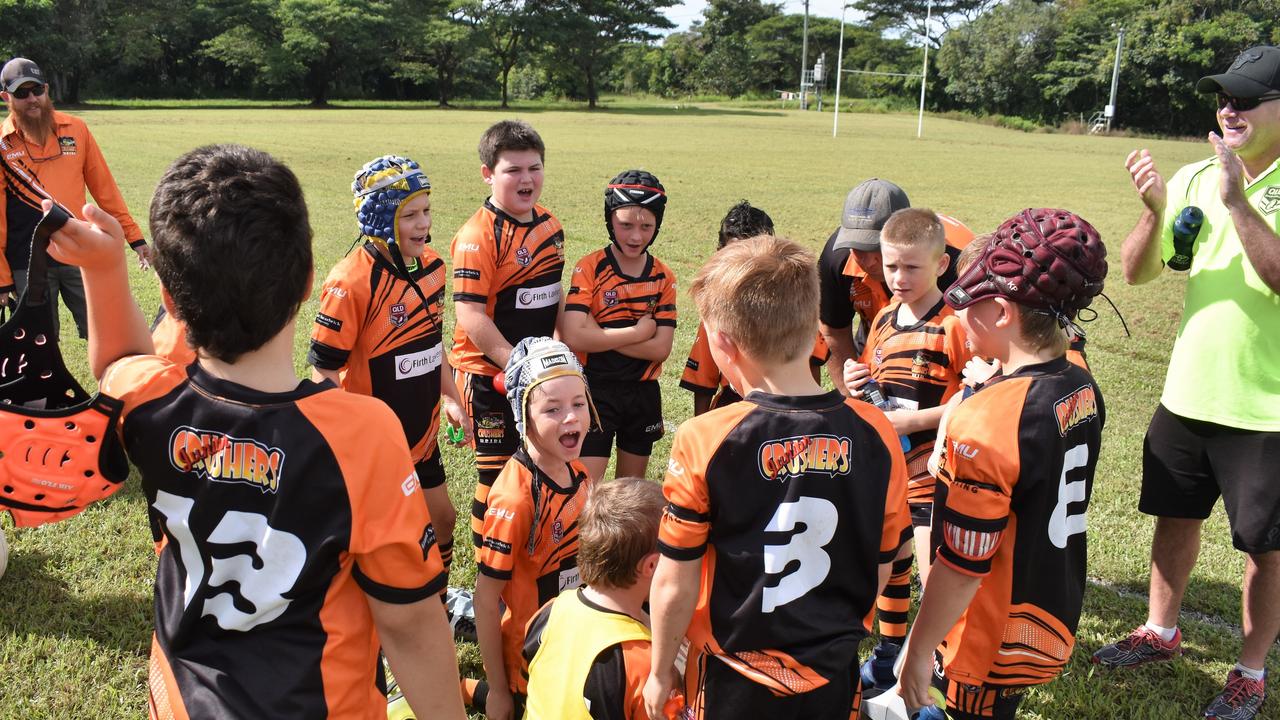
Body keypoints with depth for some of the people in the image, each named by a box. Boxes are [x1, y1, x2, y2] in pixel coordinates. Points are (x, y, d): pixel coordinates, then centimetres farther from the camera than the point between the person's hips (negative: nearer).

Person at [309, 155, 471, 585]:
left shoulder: (431, 265, 0)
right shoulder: (351, 282, -24)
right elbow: (323, 370, -19)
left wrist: (450, 399, 11)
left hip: (421, 433, 8)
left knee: (441, 518, 20)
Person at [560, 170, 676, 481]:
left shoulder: (664, 277, -1)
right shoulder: (589, 268, -10)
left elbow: (660, 348, -10)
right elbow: (573, 337, -23)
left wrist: (600, 335, -18)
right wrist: (639, 331, -16)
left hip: (643, 394, 4)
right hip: (595, 392, -4)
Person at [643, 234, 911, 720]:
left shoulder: (704, 442, -22)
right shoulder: (875, 433, -12)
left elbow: (675, 586, -15)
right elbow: (881, 566, 0)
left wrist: (660, 672, 2)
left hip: (737, 678, -3)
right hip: (834, 678, 3)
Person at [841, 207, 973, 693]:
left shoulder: (956, 326, -16)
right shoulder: (884, 320, 6)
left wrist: (914, 420, -23)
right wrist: (855, 387, -5)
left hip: (933, 473, -7)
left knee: (936, 580, -3)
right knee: (889, 565, 20)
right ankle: (889, 656, 38)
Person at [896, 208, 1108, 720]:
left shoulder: (987, 422, -28)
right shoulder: (1083, 389, -4)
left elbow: (961, 566, -23)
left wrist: (917, 652, -12)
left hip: (994, 649, -7)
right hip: (1056, 622, 7)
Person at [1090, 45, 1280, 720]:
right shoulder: (1194, 178, 1)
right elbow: (1137, 271, 0)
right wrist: (1154, 208, -16)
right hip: (1187, 393, 5)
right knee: (1175, 515, 18)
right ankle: (1161, 632, 39)